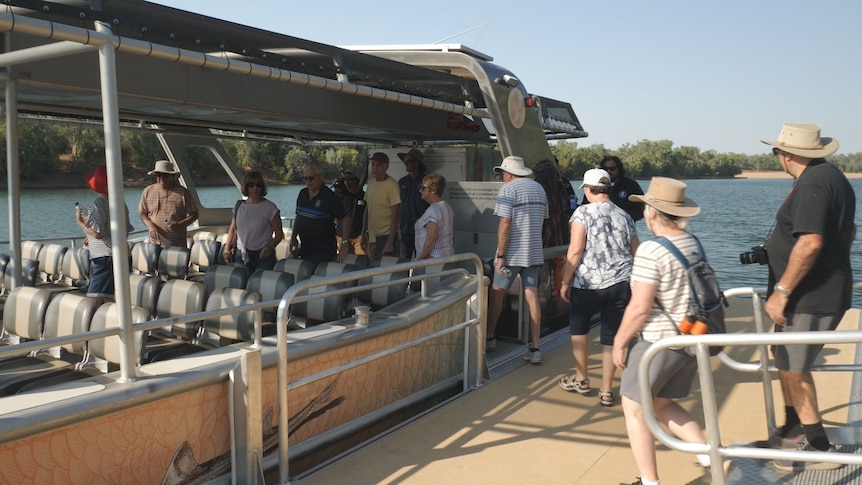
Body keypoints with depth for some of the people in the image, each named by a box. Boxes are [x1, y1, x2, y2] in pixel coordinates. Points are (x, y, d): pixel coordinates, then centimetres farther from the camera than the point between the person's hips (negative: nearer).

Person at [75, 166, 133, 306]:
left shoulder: (98, 203, -12)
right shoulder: (121, 203, 12)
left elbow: (96, 233, -18)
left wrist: (80, 222, -2)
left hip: (104, 256, -9)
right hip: (121, 255, 9)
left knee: (95, 299, -12)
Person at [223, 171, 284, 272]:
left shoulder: (270, 208, -3)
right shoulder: (239, 207, 10)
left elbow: (279, 233, -3)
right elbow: (233, 229, 19)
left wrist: (270, 247, -20)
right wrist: (227, 249, 10)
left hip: (262, 256, -4)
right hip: (241, 256, 4)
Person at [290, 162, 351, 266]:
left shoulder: (329, 196, -12)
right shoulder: (302, 194, 8)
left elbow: (345, 218, -13)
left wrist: (344, 244, -18)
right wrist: (293, 238, 10)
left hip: (323, 251, -6)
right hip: (305, 249, 6)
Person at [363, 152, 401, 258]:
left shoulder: (392, 185, -13)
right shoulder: (371, 182, 8)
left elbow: (395, 215, -14)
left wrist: (390, 242, -17)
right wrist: (363, 233, 13)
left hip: (385, 236, -7)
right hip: (372, 235, 7)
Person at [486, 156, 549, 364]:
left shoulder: (508, 190, -11)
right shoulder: (539, 189, 11)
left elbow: (505, 225, -17)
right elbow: (542, 220, 16)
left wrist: (500, 256, -14)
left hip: (512, 253, -6)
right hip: (534, 253, 6)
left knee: (496, 294, 11)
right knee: (532, 296, 3)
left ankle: (489, 338, 23)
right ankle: (535, 349, 2)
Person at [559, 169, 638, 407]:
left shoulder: (583, 213, -7)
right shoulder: (624, 216, 7)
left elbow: (575, 251, -13)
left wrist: (565, 282, -6)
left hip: (588, 284, -3)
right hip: (620, 284, 4)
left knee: (578, 326, 20)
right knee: (612, 335, 10)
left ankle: (581, 379, 28)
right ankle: (606, 391, 14)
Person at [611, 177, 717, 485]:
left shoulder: (651, 250, -20)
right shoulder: (694, 244, 5)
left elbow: (641, 307, -20)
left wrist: (619, 341, -8)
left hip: (658, 342, -8)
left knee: (635, 409, 9)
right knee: (662, 404, 23)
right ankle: (710, 455, 16)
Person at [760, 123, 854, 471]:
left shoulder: (811, 184, -20)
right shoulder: (832, 176, 13)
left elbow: (810, 242, -30)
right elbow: (847, 233, 23)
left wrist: (781, 290, -27)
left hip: (812, 298, -10)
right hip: (821, 292, 10)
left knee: (792, 367, -3)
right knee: (785, 358, 20)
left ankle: (819, 448, 7)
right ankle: (794, 425, 34)